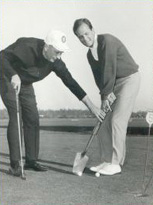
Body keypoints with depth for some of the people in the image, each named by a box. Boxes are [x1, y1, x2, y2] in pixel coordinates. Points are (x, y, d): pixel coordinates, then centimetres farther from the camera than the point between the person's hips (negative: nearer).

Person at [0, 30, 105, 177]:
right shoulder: (27, 46, -33)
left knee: (32, 120, -1)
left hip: (25, 84, 6)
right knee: (15, 118, -17)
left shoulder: (56, 62, -17)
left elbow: (71, 83, -15)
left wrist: (92, 106, -18)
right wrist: (14, 75, -52)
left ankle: (31, 160, 9)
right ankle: (14, 164, -12)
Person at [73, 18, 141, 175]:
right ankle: (106, 162, 10)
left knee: (117, 121, -14)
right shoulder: (90, 54, 6)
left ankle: (116, 163, -7)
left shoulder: (107, 41, -20)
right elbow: (99, 77, 5)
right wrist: (104, 96, -12)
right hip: (114, 84, 8)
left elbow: (109, 70, -22)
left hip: (129, 79, -8)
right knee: (105, 122, 3)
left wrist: (105, 96, -16)